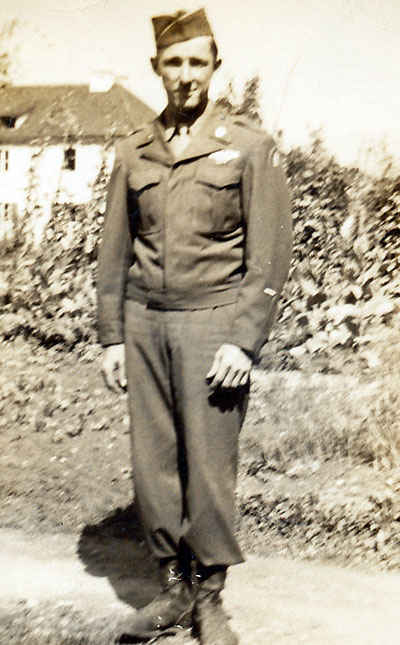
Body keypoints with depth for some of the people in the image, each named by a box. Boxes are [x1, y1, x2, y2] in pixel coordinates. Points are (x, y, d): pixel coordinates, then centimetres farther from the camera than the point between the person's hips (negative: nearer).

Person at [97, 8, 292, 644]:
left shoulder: (250, 147, 1)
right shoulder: (132, 152, 11)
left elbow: (269, 255, -3)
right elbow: (115, 252, 13)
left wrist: (245, 341, -11)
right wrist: (112, 336, 8)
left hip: (213, 322, -3)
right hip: (144, 322, 4)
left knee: (209, 465, -2)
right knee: (153, 463, 5)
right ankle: (173, 589, 20)